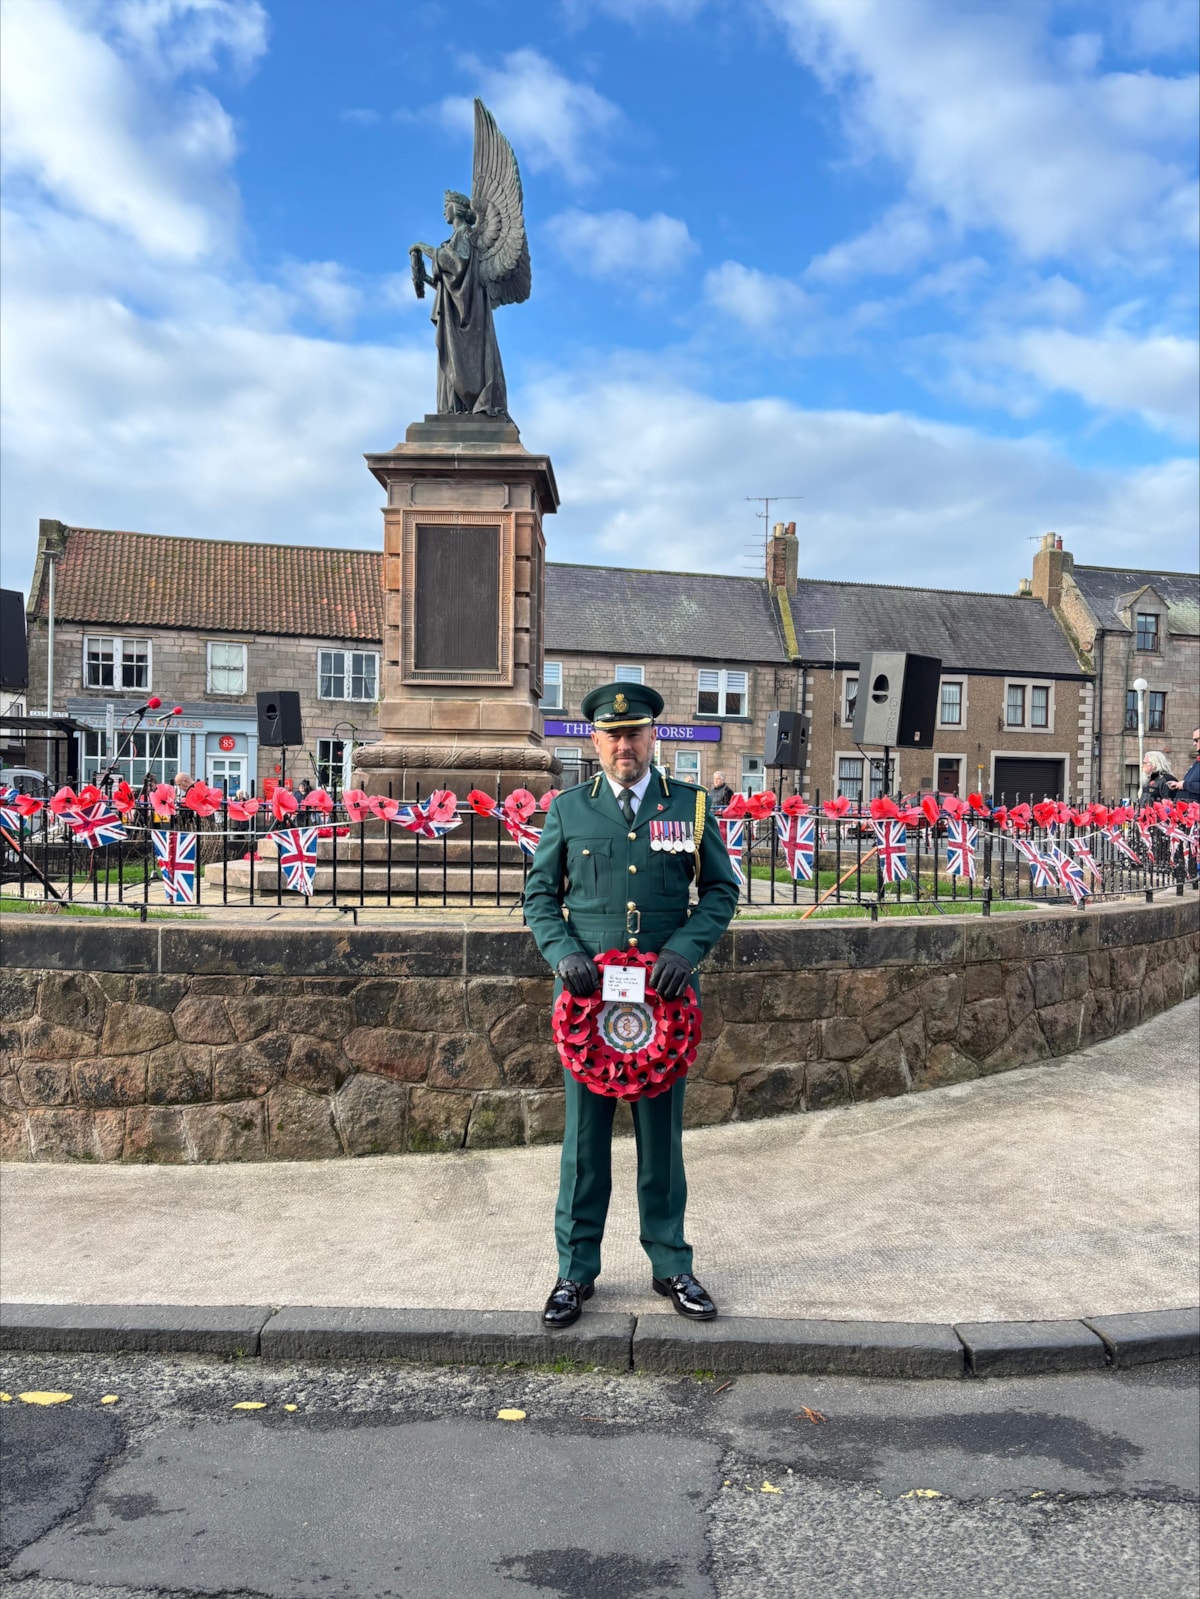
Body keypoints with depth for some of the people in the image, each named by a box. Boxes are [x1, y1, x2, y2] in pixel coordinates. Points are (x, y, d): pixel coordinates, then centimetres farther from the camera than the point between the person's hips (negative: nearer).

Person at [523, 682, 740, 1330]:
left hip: (663, 993, 0)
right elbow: (539, 894, 7)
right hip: (588, 989, 0)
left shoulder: (691, 805, 4)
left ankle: (670, 1265, 25)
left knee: (662, 1131, 10)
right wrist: (564, 953, -10)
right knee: (584, 1133, 6)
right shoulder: (567, 807, 4)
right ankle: (576, 1270, 20)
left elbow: (721, 889, 6)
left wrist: (685, 947, -10)